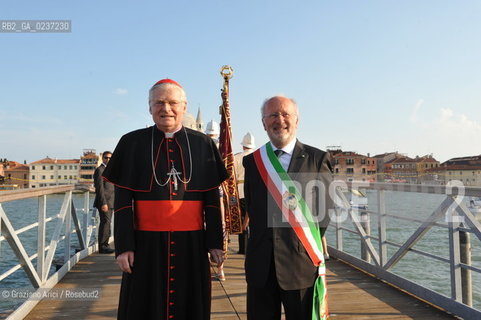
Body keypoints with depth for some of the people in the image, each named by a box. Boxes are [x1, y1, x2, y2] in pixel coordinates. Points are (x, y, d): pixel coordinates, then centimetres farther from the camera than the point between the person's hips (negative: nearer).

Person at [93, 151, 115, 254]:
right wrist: (103, 203, -22)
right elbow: (100, 188, -17)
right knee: (105, 222, -10)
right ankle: (102, 247, -5)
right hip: (104, 202, -9)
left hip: (110, 202, 9)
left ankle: (105, 245, 18)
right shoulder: (99, 170, -9)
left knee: (107, 223, 12)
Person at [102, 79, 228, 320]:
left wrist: (215, 243, 1)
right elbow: (122, 200, 0)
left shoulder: (202, 144, 3)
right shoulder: (132, 143, 1)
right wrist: (124, 246, -6)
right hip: (146, 243, 0)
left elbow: (212, 198, 4)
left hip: (191, 243, 1)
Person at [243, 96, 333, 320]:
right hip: (261, 266, 2)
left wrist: (307, 246, 7)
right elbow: (251, 208, 12)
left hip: (302, 263, -2)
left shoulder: (318, 159, -1)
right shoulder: (252, 161, 6)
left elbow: (325, 209, 3)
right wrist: (261, 241, 9)